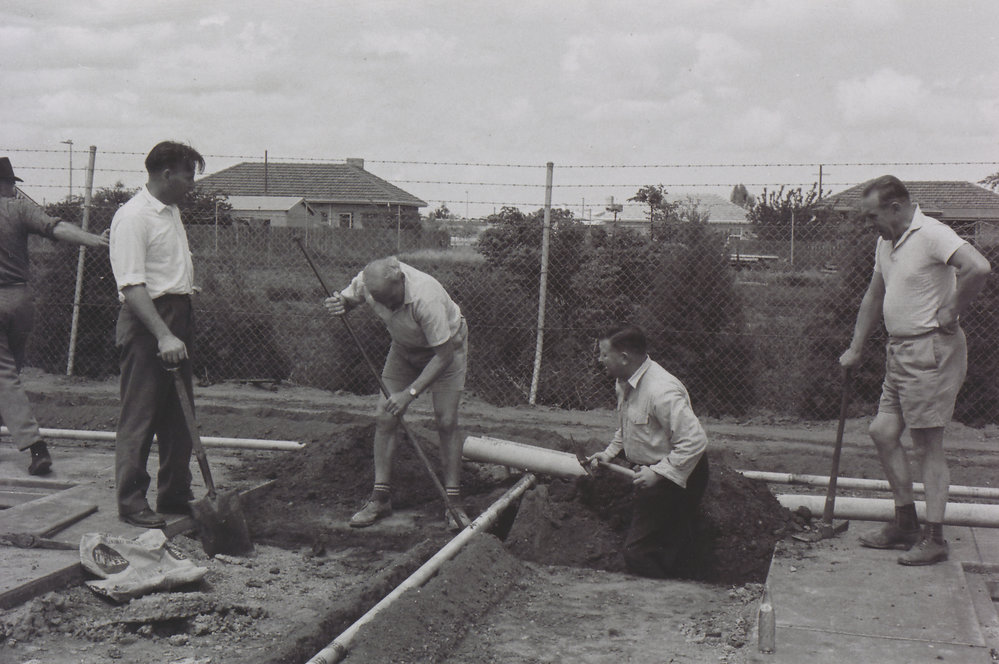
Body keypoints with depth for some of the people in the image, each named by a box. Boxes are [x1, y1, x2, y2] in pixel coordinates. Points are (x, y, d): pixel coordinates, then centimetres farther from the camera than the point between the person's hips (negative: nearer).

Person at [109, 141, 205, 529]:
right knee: (139, 416, -3)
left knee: (178, 415, 13)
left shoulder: (171, 211, 14)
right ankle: (131, 502, 5)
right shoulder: (132, 217, -15)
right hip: (146, 322, -9)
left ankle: (174, 496, 23)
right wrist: (163, 336, -29)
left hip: (177, 319, 9)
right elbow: (132, 285, -22)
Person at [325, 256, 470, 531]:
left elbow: (443, 355, -32)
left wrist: (410, 393, -34)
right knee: (385, 418, -5)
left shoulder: (426, 298, -40)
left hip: (446, 348, -5)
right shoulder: (368, 281, -25)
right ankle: (381, 497, 3)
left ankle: (453, 500, -1)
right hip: (404, 348, 5)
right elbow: (348, 297, -1)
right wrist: (339, 303, -26)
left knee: (446, 422, -12)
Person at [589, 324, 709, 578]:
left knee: (638, 553, -9)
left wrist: (658, 472, -28)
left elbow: (695, 440, -31)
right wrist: (609, 453, 7)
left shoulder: (661, 391, -29)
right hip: (652, 471, 10)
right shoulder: (624, 382, 3)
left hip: (676, 476, -10)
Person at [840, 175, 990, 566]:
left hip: (931, 350, -9)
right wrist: (856, 348, 22)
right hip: (900, 351, 9)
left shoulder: (931, 235, -16)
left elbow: (978, 267, -32)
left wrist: (951, 312, -21)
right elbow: (874, 298, 23)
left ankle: (934, 538, 5)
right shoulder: (886, 243, 13)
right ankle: (906, 523, 23)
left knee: (928, 446, -4)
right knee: (883, 432, 10)